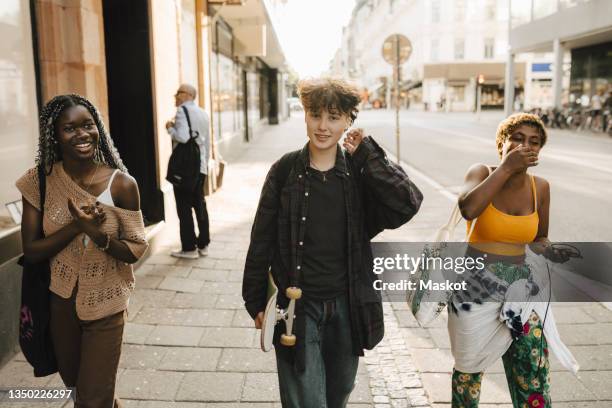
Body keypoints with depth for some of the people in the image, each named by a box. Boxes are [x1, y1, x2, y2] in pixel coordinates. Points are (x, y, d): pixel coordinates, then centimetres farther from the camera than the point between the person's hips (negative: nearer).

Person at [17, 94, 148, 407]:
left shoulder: (121, 184, -17)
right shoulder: (39, 182, -10)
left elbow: (136, 250, -13)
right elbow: (30, 251, -10)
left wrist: (98, 234, -31)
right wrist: (76, 226, -24)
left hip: (105, 306, -3)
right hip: (60, 301, 3)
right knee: (73, 382, 26)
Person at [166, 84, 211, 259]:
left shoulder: (182, 111, -10)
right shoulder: (202, 113, 16)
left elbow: (182, 137, -23)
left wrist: (170, 128, -6)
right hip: (200, 166, 8)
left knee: (184, 208, -2)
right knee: (200, 205, 13)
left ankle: (189, 248, 2)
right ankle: (203, 245, 19)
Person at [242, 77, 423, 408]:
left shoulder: (359, 172, -3)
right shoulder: (285, 171, -6)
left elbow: (407, 204, -20)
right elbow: (261, 241, -1)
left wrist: (366, 153, -15)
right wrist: (256, 303, 2)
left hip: (347, 306, 2)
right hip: (297, 307, -2)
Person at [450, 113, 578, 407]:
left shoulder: (540, 187, 0)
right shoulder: (482, 173, -11)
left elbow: (539, 238, 13)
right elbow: (468, 209, -34)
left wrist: (551, 250, -10)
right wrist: (506, 168, -27)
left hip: (520, 286, 3)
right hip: (476, 287, -3)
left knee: (534, 379, 4)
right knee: (470, 368, 17)